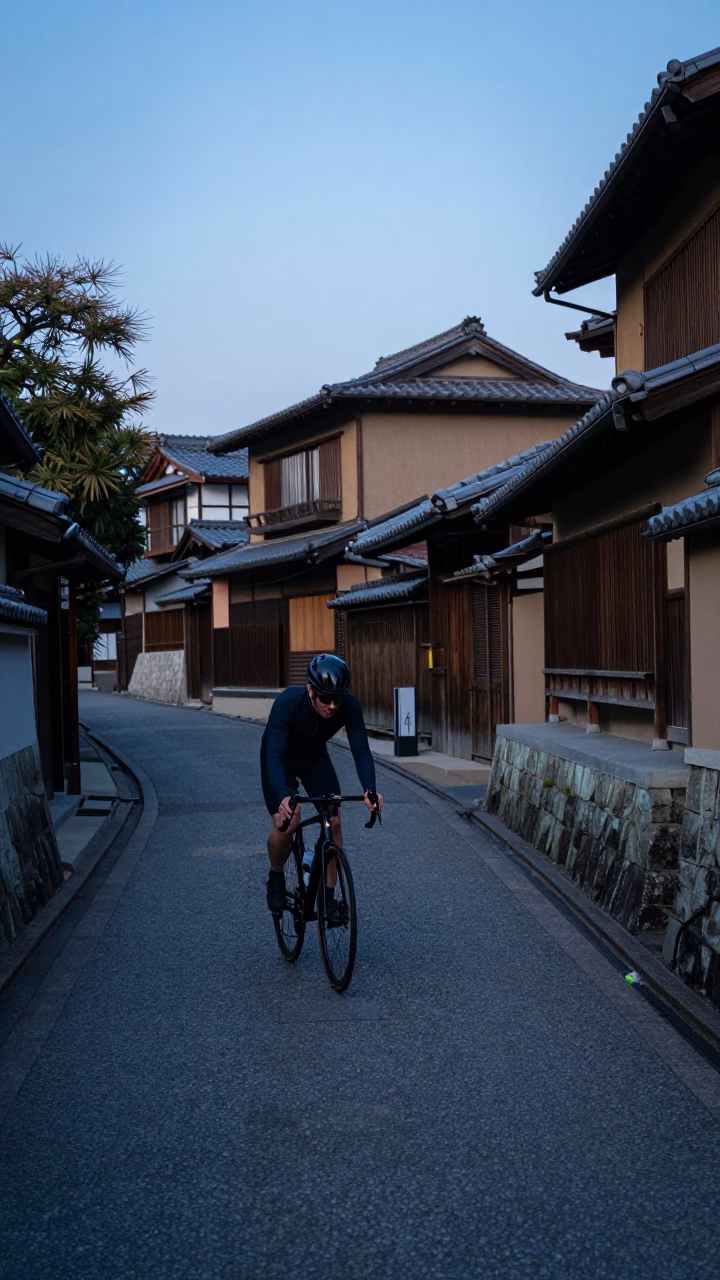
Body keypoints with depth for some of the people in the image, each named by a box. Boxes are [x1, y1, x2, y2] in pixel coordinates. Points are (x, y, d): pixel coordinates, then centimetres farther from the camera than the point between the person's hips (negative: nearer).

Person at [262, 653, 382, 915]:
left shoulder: (349, 705, -30)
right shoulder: (288, 702, -38)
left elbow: (361, 750, -31)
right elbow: (274, 754, -43)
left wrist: (370, 791, -48)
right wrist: (283, 795, -59)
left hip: (315, 758, 3)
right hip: (281, 758, -3)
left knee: (333, 822, -13)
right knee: (285, 825, -19)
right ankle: (276, 878, 11)